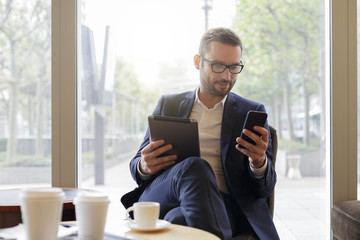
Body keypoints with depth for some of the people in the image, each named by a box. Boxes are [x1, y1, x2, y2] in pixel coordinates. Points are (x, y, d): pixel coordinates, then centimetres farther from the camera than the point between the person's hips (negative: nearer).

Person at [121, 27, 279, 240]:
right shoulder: (168, 105, 20)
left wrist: (259, 162, -17)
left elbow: (265, 189, 9)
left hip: (223, 205, -3)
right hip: (160, 201, 3)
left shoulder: (252, 113, 15)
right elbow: (136, 167, 19)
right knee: (194, 167, -33)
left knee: (177, 222, -39)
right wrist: (144, 166, -8)